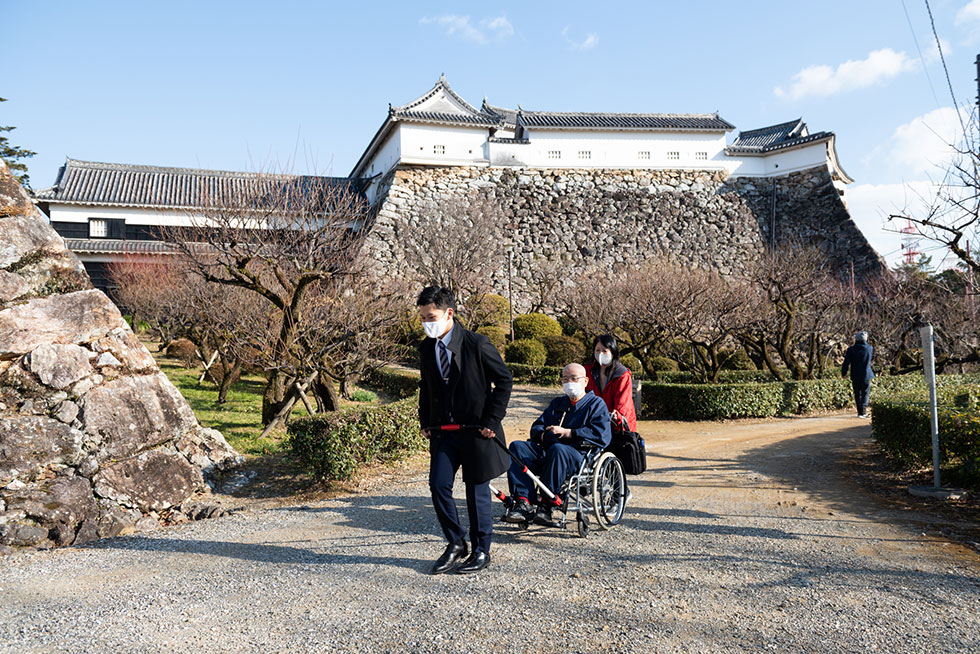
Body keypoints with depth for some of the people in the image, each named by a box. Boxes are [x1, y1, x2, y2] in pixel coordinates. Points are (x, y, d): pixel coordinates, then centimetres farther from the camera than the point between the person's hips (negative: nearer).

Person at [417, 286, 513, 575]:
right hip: (443, 431, 5)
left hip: (476, 430, -5)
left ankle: (481, 551, 19)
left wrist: (492, 421, -11)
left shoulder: (477, 344, -12)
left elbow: (504, 380, -8)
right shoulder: (426, 349, 5)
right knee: (438, 486, -2)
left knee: (477, 491, 4)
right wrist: (425, 422, 9)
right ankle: (455, 543, 18)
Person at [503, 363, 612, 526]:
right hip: (547, 453, 6)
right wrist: (543, 435, -4)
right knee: (517, 447, -20)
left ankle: (545, 506, -35)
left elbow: (602, 435, -7)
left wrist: (567, 432, -11)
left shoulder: (596, 404, 11)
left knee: (558, 449, -39)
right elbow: (536, 428, 22)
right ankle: (523, 502, -33)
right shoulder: (557, 403, 29)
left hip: (580, 457, -6)